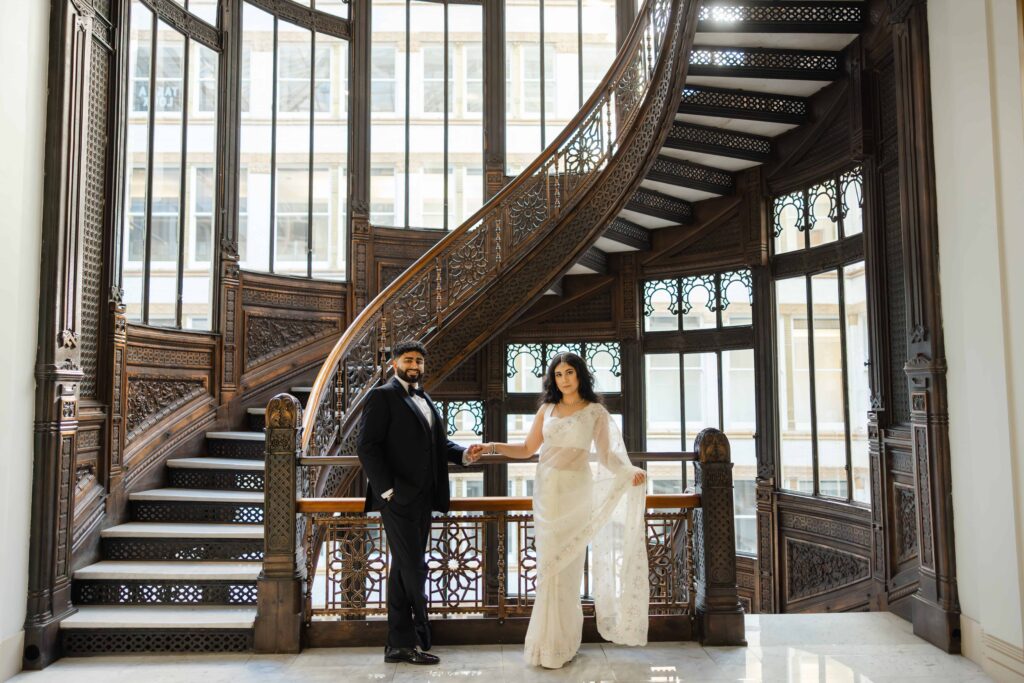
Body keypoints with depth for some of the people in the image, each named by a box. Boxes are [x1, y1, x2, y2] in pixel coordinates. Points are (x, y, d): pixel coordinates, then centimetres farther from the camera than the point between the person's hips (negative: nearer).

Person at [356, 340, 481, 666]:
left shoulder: (425, 401, 19)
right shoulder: (383, 395, -5)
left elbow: (440, 443, 17)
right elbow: (367, 446, -12)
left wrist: (463, 454, -3)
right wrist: (387, 489, -18)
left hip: (421, 498, 8)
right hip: (398, 498, -8)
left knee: (403, 569, 12)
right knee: (413, 569, -5)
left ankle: (399, 644, 19)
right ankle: (416, 641, 6)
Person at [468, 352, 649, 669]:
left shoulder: (595, 411, 1)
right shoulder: (547, 408, 10)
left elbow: (606, 454, -4)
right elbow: (527, 448, 10)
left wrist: (630, 471, -22)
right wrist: (491, 447, -1)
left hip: (575, 492, -3)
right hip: (546, 491, 3)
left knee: (566, 566, -2)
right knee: (548, 565, 4)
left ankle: (559, 643, 10)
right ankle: (549, 641, 14)